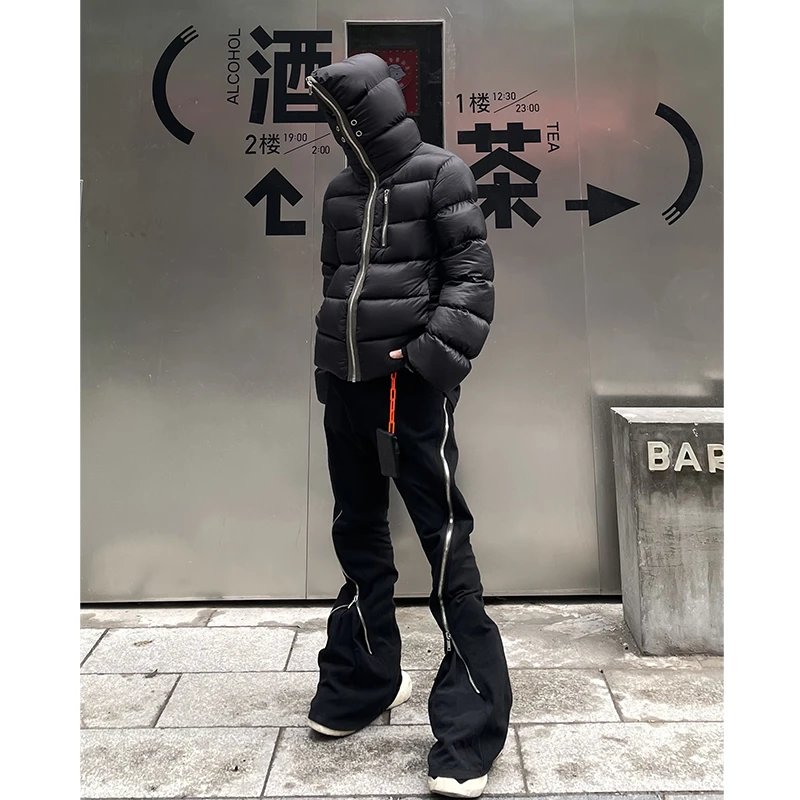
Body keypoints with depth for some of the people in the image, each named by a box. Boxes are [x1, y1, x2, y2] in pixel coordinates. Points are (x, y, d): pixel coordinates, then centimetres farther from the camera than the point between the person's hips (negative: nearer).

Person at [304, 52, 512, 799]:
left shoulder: (440, 174, 0)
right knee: (357, 533, 14)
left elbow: (473, 272, -6)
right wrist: (327, 361, 18)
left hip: (413, 384, -6)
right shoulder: (340, 191, 16)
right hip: (346, 383, 7)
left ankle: (470, 724, 7)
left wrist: (435, 353, -17)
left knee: (444, 538, -5)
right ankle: (362, 679, 32)